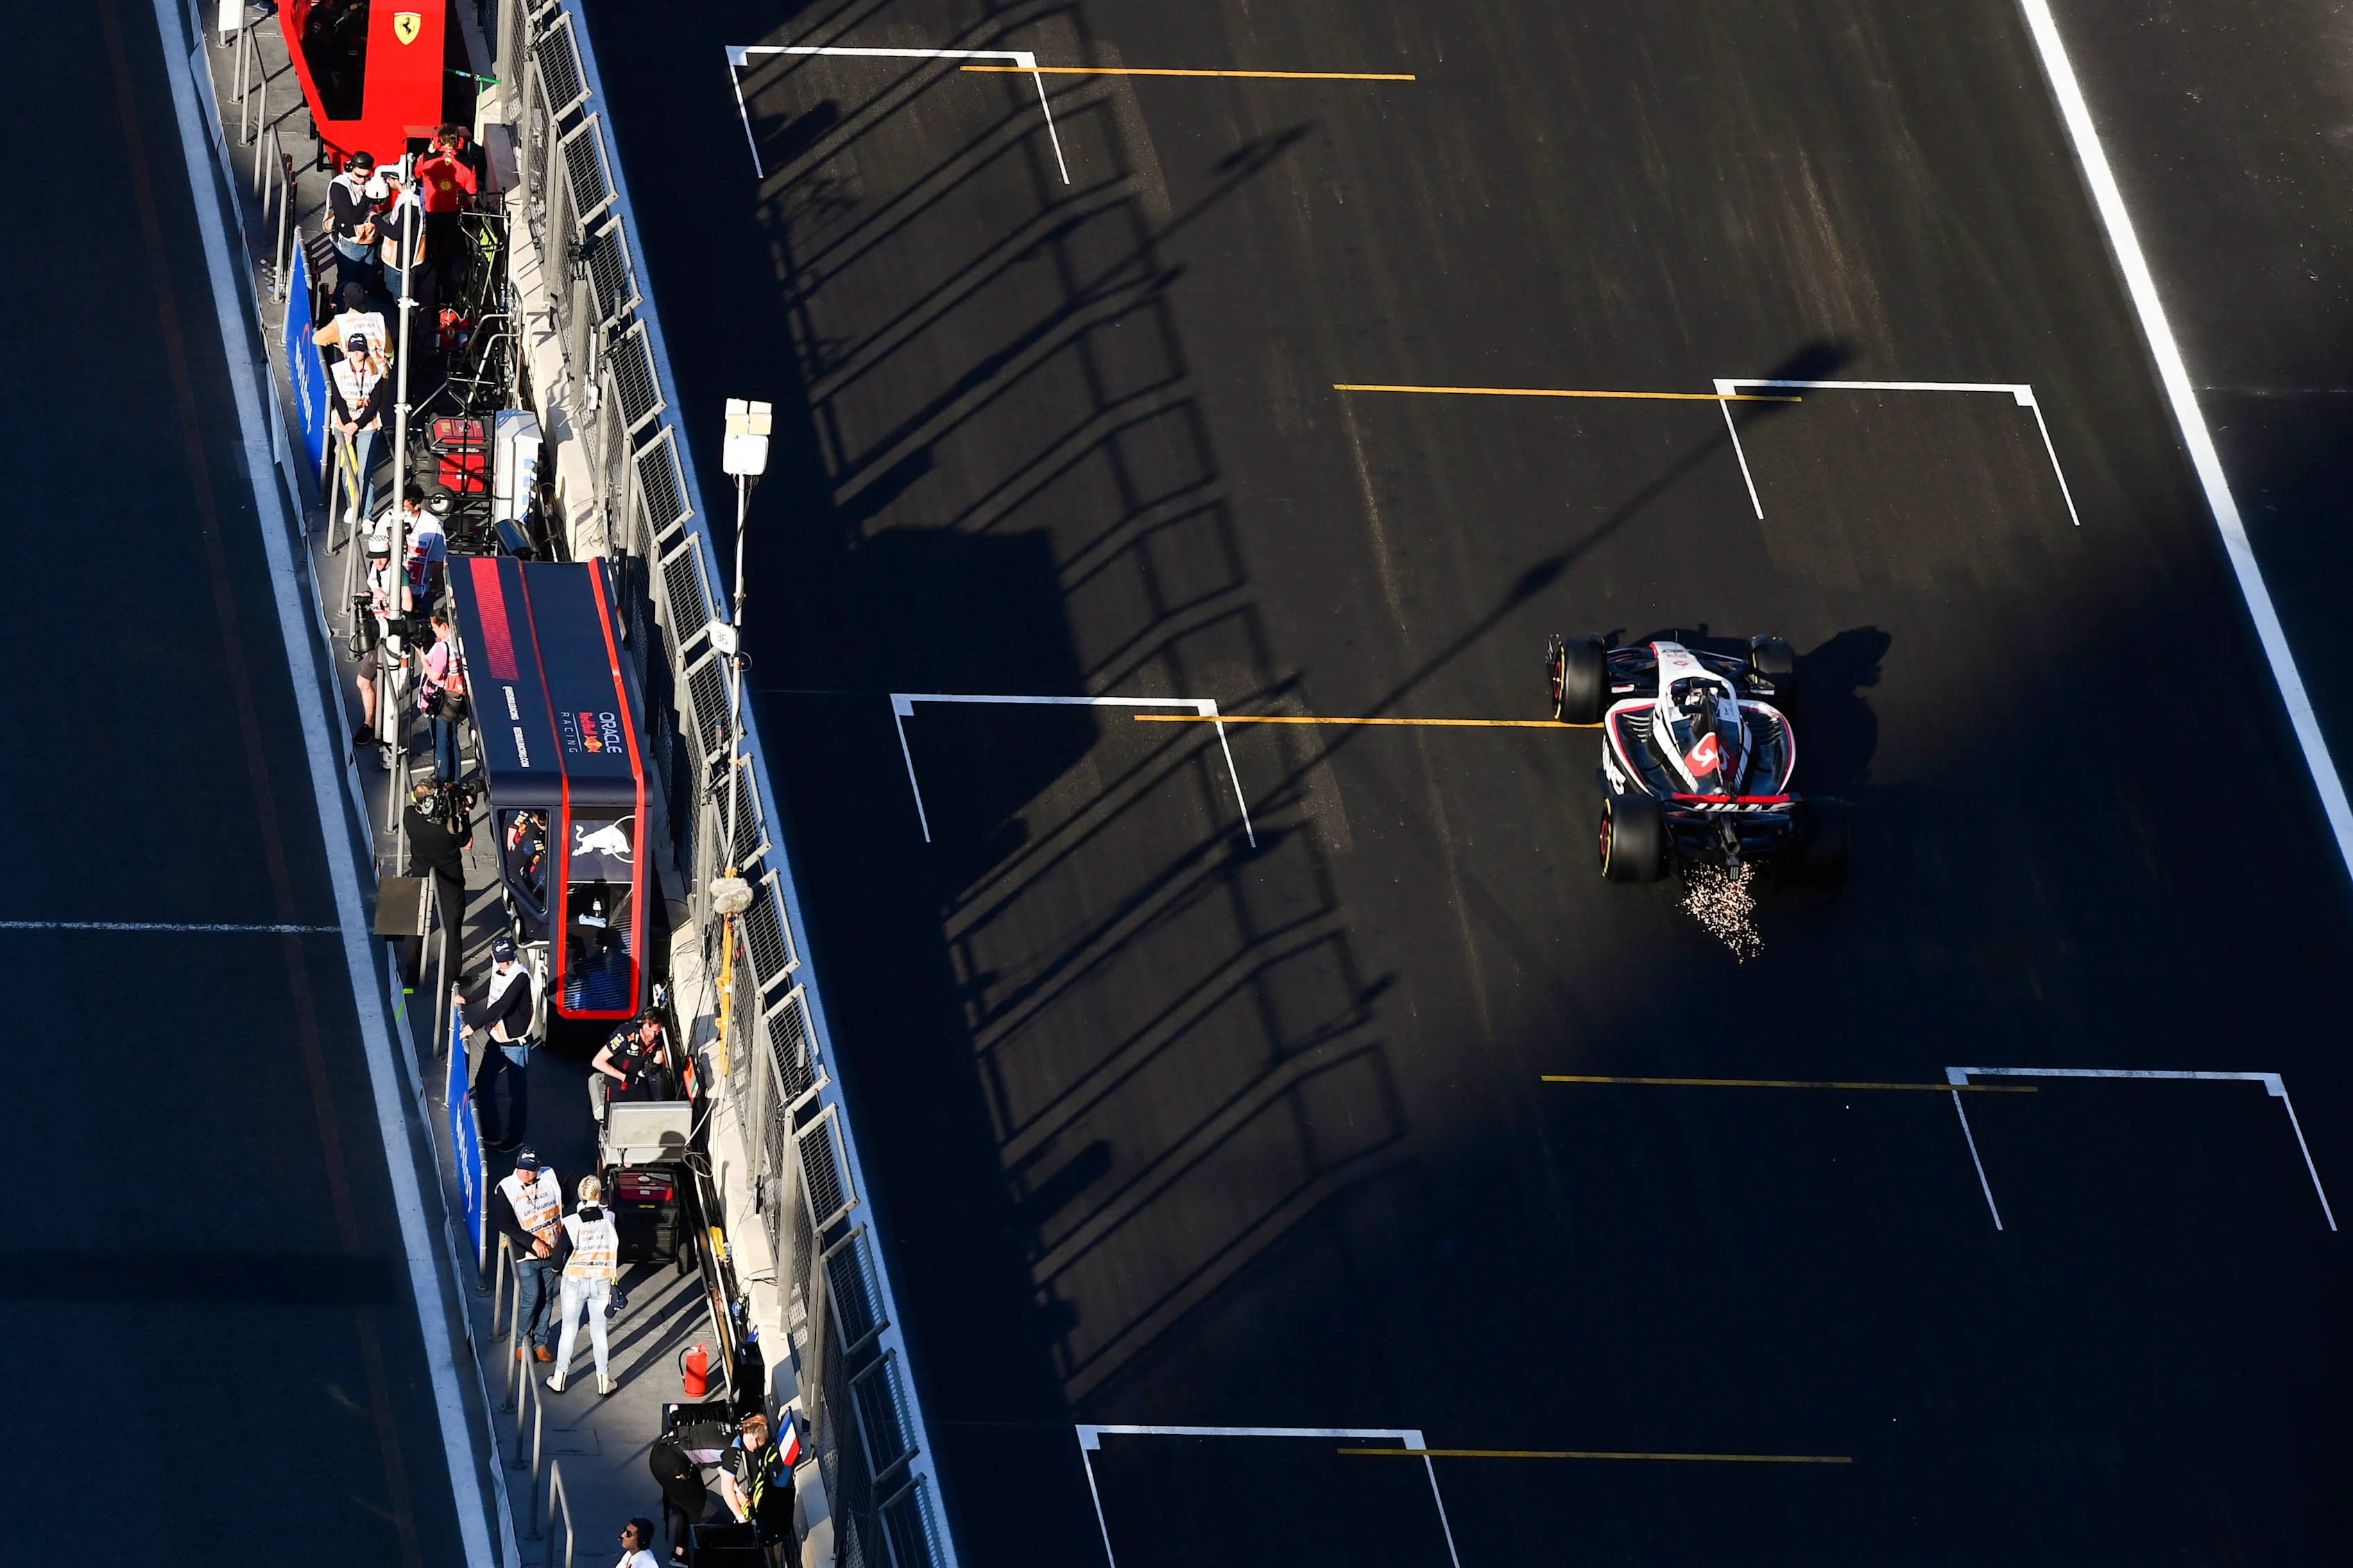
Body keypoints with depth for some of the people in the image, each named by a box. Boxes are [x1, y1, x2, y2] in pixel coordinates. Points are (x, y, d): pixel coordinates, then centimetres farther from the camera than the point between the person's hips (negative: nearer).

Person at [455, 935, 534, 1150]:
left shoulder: (520, 976, -22)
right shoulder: (498, 972, 2)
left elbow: (502, 1006, -30)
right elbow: (488, 989, 24)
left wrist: (474, 1025, -30)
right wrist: (466, 1000, 10)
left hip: (516, 1042, -8)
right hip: (496, 1039, 8)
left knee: (517, 1091, 5)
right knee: (483, 1083, 11)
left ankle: (515, 1136, 21)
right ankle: (491, 1134, 23)